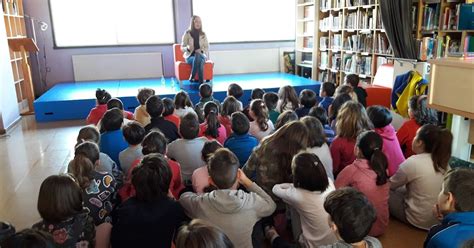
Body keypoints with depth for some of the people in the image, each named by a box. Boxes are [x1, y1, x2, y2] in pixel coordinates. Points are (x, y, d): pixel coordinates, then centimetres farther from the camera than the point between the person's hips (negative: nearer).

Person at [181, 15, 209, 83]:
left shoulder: (203, 34, 6)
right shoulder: (187, 34, -2)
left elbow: (207, 47, 8)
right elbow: (182, 48, 0)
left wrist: (201, 51, -14)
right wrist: (188, 48, -23)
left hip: (201, 55, 2)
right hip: (190, 56, -2)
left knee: (199, 58, -37)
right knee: (197, 59, -37)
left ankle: (192, 78, -31)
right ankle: (201, 82, -32)